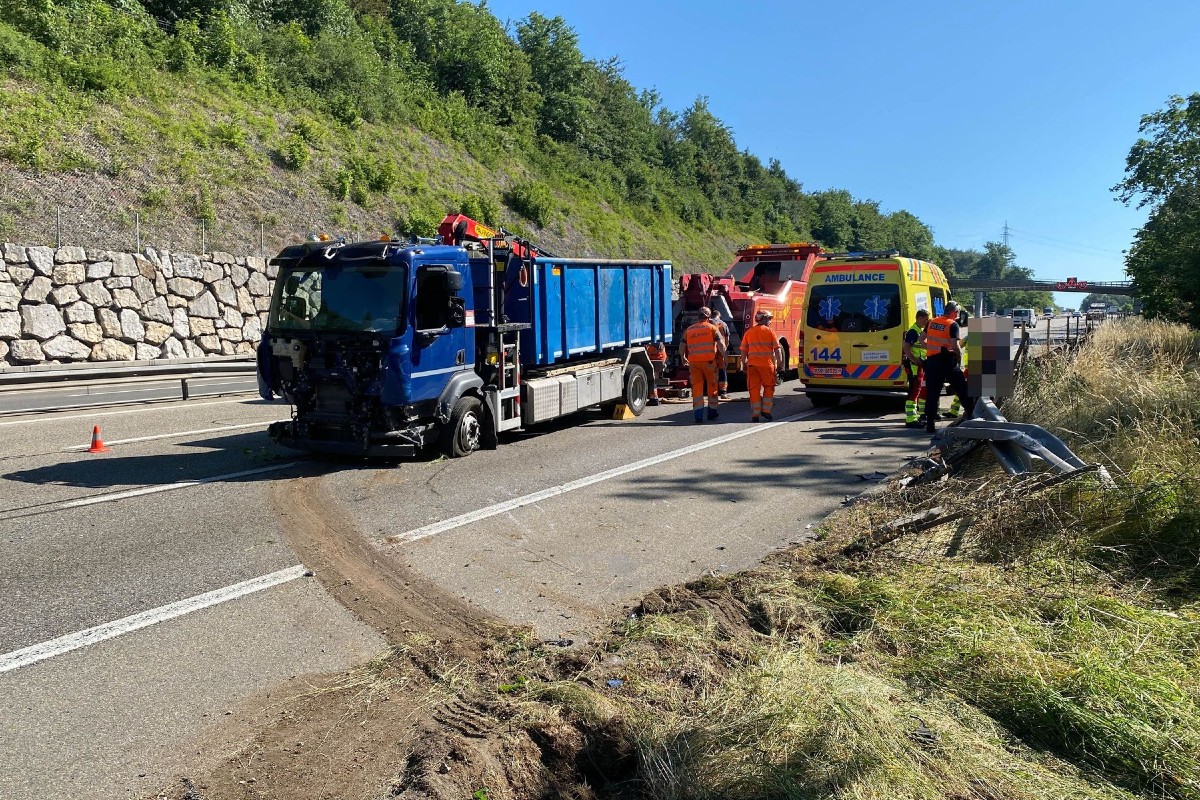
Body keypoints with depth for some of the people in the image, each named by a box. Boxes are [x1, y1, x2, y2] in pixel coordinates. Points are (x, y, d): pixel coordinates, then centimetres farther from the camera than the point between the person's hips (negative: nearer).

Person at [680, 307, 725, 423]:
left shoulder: (689, 329, 11)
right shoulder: (712, 328, 1)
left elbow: (682, 346, 16)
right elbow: (720, 344, -7)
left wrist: (683, 358, 30)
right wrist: (724, 356, 3)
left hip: (693, 362, 2)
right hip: (709, 361, -2)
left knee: (696, 387, 5)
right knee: (712, 386, 12)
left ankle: (698, 415, 0)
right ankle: (712, 412, 22)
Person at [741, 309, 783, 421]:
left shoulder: (749, 332, 9)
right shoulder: (770, 332, -1)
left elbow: (743, 351, 9)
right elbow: (777, 349, -3)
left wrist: (744, 364, 16)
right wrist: (779, 364, 2)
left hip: (752, 365, 3)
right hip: (767, 364, -2)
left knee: (754, 389, 5)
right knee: (768, 387, 14)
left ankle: (755, 414, 5)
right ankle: (766, 410, 10)